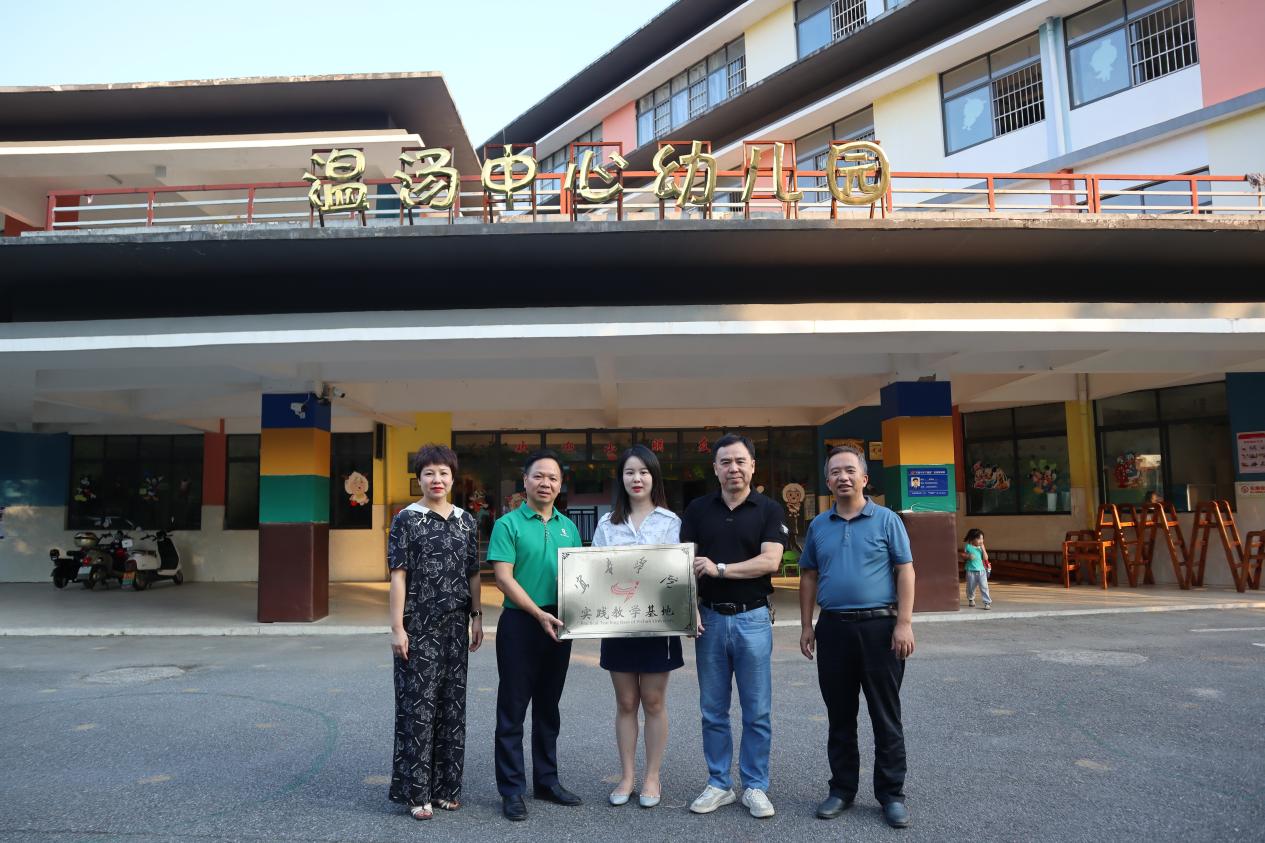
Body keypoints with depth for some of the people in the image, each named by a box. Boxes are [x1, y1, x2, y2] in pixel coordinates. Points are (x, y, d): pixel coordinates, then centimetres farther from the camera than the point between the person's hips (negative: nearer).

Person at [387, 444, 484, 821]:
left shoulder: (466, 521, 8)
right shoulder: (406, 519, -4)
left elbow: (473, 574, 11)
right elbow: (398, 575, -7)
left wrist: (476, 617, 6)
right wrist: (397, 627, -11)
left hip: (455, 625, 4)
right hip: (419, 625, -4)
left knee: (452, 703, 10)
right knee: (418, 704, 0)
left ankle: (445, 786, 22)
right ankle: (416, 792, 12)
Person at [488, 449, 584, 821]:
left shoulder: (568, 527, 10)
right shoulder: (508, 524, -6)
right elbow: (503, 578, -13)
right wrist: (539, 614, -20)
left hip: (560, 624, 5)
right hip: (520, 624, -5)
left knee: (549, 706, 15)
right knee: (513, 708, 3)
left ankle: (547, 780, 27)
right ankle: (512, 789, 13)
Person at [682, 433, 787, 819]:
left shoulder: (768, 510, -1)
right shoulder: (698, 509, 5)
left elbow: (769, 561, -13)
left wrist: (719, 568, -16)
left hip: (752, 618, -2)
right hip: (709, 617, 2)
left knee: (757, 712, 6)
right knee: (713, 711, 10)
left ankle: (755, 787, 20)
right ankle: (718, 784, 23)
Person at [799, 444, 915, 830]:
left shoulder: (887, 519, 0)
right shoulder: (819, 525, 9)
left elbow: (905, 571, -3)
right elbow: (808, 577, 13)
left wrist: (904, 623, -11)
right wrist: (806, 626, 7)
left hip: (880, 627, -3)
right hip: (833, 628, 3)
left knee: (886, 716, 5)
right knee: (840, 716, 11)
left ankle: (891, 794, 17)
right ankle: (842, 788, 23)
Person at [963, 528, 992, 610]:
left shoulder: (982, 547, 4)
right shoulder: (968, 546, -3)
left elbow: (986, 558, -3)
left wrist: (983, 549, -11)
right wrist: (968, 556, -16)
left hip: (981, 570, 1)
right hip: (971, 571, -1)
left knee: (984, 587, -8)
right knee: (971, 587, 11)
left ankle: (987, 602, -5)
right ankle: (971, 600, 34)